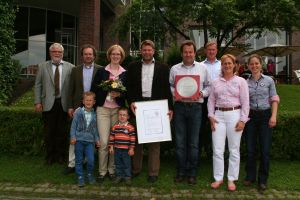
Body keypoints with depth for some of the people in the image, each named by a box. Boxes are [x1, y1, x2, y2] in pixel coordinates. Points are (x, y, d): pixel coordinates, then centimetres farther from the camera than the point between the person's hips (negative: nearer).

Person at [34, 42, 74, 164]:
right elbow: (37, 85, 6)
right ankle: (50, 156, 22)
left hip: (63, 103, 0)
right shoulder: (43, 66, 6)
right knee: (49, 131, 7)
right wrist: (37, 102, -2)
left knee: (62, 131, 7)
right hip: (48, 104, 1)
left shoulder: (70, 67, 3)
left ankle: (61, 155, 23)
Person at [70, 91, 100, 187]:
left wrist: (97, 139, 9)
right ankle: (80, 177, 22)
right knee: (79, 160, 7)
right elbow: (73, 125, 1)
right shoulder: (78, 112, -1)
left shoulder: (94, 114, 5)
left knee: (91, 160, -7)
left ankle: (90, 175, 18)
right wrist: (73, 137, -5)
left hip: (90, 140, 1)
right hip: (79, 139, -1)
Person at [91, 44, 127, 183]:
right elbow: (94, 89, 6)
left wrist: (119, 94, -11)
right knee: (103, 142, -6)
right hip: (103, 109, -1)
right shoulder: (101, 71, 7)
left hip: (118, 110, 1)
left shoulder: (125, 73, 8)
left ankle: (112, 169, 19)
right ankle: (102, 171, 9)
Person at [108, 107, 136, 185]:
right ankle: (119, 176, 27)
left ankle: (127, 177, 20)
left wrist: (131, 148, -9)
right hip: (117, 149, 4)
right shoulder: (115, 127, 3)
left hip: (126, 150, -3)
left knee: (127, 164, 6)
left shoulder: (130, 127, -9)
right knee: (118, 164, 14)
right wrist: (111, 147, 5)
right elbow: (111, 137, 8)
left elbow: (132, 138, -8)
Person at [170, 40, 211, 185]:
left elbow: (208, 86, 10)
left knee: (193, 142, 5)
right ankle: (181, 172, 18)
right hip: (179, 106, 1)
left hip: (196, 107, 0)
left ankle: (192, 173, 17)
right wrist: (174, 94, -11)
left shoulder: (202, 68, 7)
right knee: (180, 142, 5)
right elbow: (170, 85, 8)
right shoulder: (174, 69, 8)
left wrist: (201, 94, -8)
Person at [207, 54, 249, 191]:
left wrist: (242, 120, -8)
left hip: (234, 115, -2)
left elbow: (245, 102, -1)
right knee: (217, 149, 2)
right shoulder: (216, 82, 10)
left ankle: (231, 179, 18)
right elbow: (211, 101, 10)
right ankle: (218, 178, 15)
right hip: (219, 115, 2)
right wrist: (211, 116, -1)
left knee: (234, 149, 6)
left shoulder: (241, 81, 3)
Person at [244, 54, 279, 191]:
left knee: (265, 149, 1)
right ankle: (250, 176, 21)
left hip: (265, 115, -1)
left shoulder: (269, 80, 3)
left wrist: (274, 116, -9)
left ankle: (263, 180, 14)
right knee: (250, 149, 5)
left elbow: (274, 100, 1)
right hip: (250, 116, 1)